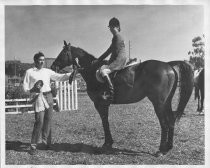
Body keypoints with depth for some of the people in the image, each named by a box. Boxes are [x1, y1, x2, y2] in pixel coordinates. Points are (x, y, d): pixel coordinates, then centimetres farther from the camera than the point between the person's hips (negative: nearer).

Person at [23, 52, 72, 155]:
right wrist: (33, 90, -17)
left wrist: (72, 74, -4)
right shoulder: (29, 72, 4)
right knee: (39, 121, -13)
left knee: (48, 120, 6)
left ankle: (46, 142, 20)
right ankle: (33, 146, -4)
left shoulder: (48, 71, 13)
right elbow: (25, 87, 4)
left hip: (49, 96, 4)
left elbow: (60, 77, 8)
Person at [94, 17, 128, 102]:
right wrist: (98, 60, 21)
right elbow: (109, 51, 24)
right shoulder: (115, 37, 22)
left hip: (120, 59, -10)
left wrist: (110, 62, -8)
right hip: (117, 60, 10)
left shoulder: (118, 36, -9)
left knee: (103, 71, -29)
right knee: (98, 72, 10)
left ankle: (111, 93, -31)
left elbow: (116, 51, -14)